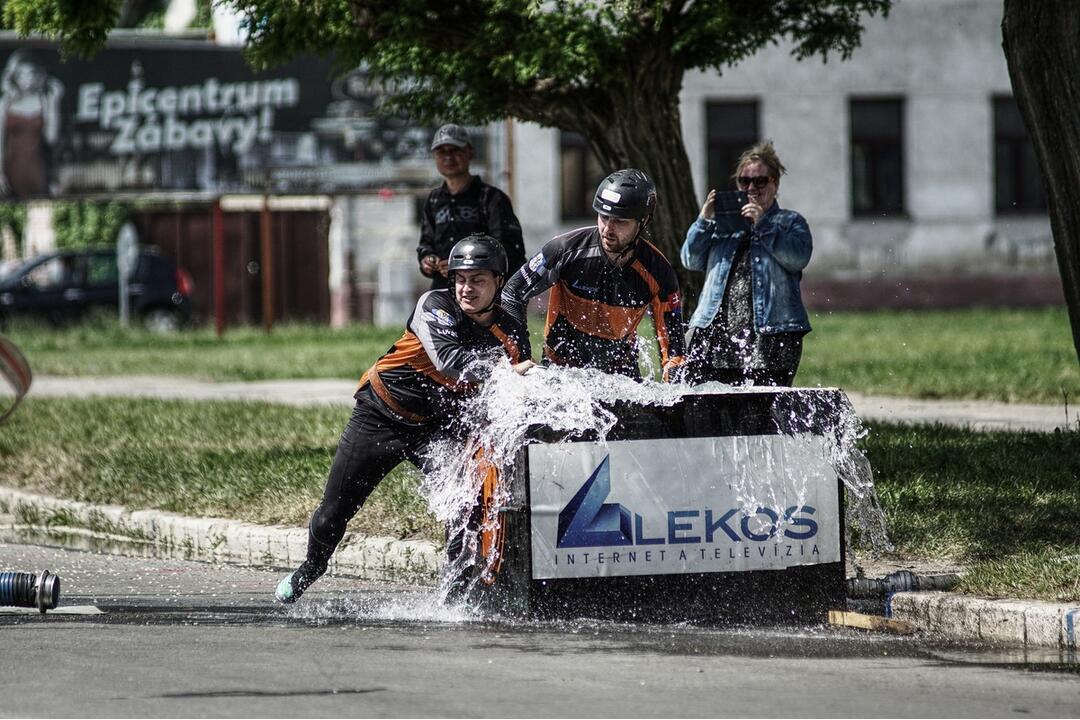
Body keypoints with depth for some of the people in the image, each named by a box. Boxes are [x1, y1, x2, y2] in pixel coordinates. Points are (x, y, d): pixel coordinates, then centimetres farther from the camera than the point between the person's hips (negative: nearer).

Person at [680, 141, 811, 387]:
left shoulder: (790, 222, 13)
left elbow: (798, 257, -7)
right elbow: (690, 260, 12)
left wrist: (762, 224, -11)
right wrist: (704, 221, -1)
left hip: (770, 333, -3)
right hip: (715, 329, 3)